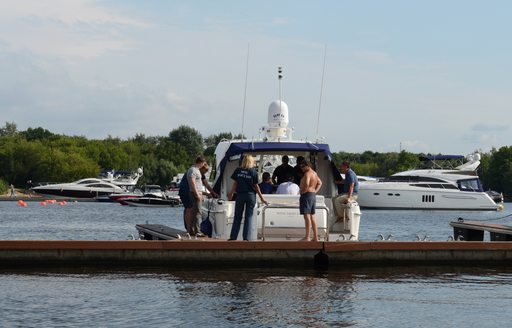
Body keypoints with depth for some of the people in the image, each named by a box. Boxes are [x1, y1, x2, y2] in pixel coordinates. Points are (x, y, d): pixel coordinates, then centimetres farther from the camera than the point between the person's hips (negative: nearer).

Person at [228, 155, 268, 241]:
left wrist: (231, 193, 15)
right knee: (248, 217, 5)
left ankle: (233, 237, 8)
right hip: (251, 195, -2)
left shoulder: (238, 171, -2)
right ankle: (246, 237, 1)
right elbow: (256, 186, -4)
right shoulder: (253, 172, -7)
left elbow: (235, 183, 1)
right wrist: (261, 198, 4)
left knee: (237, 217, 9)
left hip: (240, 195, 2)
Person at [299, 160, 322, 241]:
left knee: (307, 216, -12)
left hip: (307, 195, -10)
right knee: (312, 216, 14)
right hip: (313, 195, 10)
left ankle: (307, 237, -17)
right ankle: (315, 237, 16)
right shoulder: (314, 173, 17)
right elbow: (320, 183, 31)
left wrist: (303, 191, -16)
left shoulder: (307, 173, -14)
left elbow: (306, 184, -31)